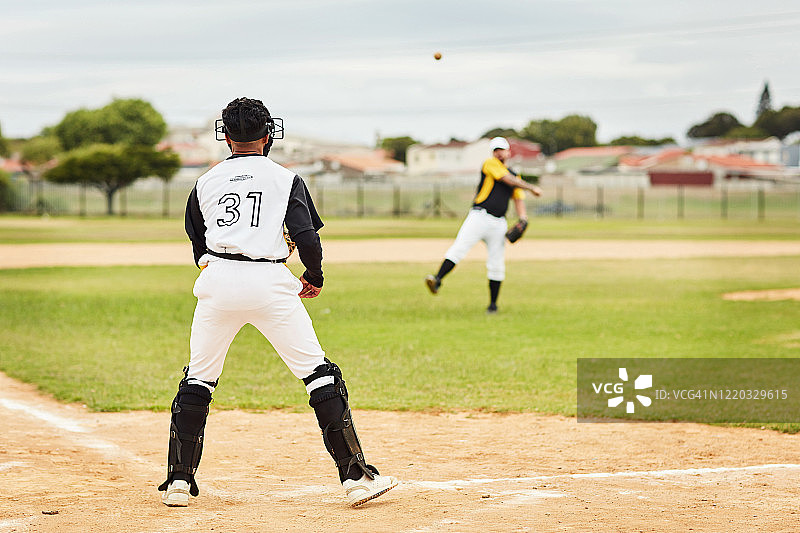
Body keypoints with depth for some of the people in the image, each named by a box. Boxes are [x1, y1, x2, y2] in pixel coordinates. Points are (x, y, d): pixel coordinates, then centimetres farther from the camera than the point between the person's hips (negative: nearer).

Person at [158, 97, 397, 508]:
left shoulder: (206, 182, 15)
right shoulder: (286, 180, 6)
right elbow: (307, 237, -5)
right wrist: (314, 278, 12)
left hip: (217, 279, 3)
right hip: (269, 282, -3)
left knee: (197, 379, 16)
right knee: (319, 374, 3)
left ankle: (179, 480, 12)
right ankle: (355, 476, -1)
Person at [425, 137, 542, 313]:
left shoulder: (515, 176, 22)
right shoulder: (490, 163, 4)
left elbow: (519, 200, 18)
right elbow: (509, 180, -5)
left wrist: (523, 219, -1)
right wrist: (532, 188, 7)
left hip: (498, 224, 5)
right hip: (479, 217, -5)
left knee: (496, 265, 2)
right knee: (458, 249, -20)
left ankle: (493, 304, 10)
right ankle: (437, 280, -30)